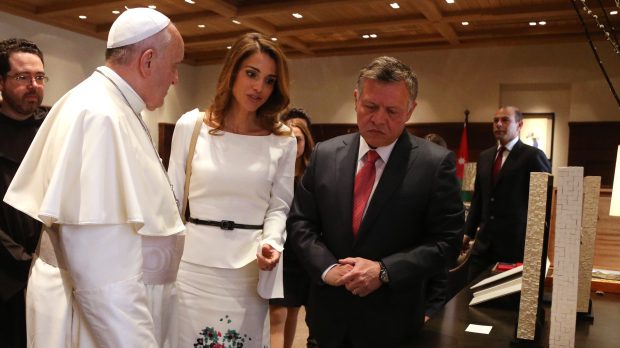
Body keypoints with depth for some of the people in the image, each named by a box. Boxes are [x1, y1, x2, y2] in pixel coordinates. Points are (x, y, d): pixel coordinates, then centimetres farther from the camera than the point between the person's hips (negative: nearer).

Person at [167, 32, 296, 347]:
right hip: (193, 262, 0)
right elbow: (172, 199, 4)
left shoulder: (282, 140, 0)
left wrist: (271, 243, -16)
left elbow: (279, 206, 3)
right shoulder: (191, 125, -1)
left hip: (249, 267, 1)